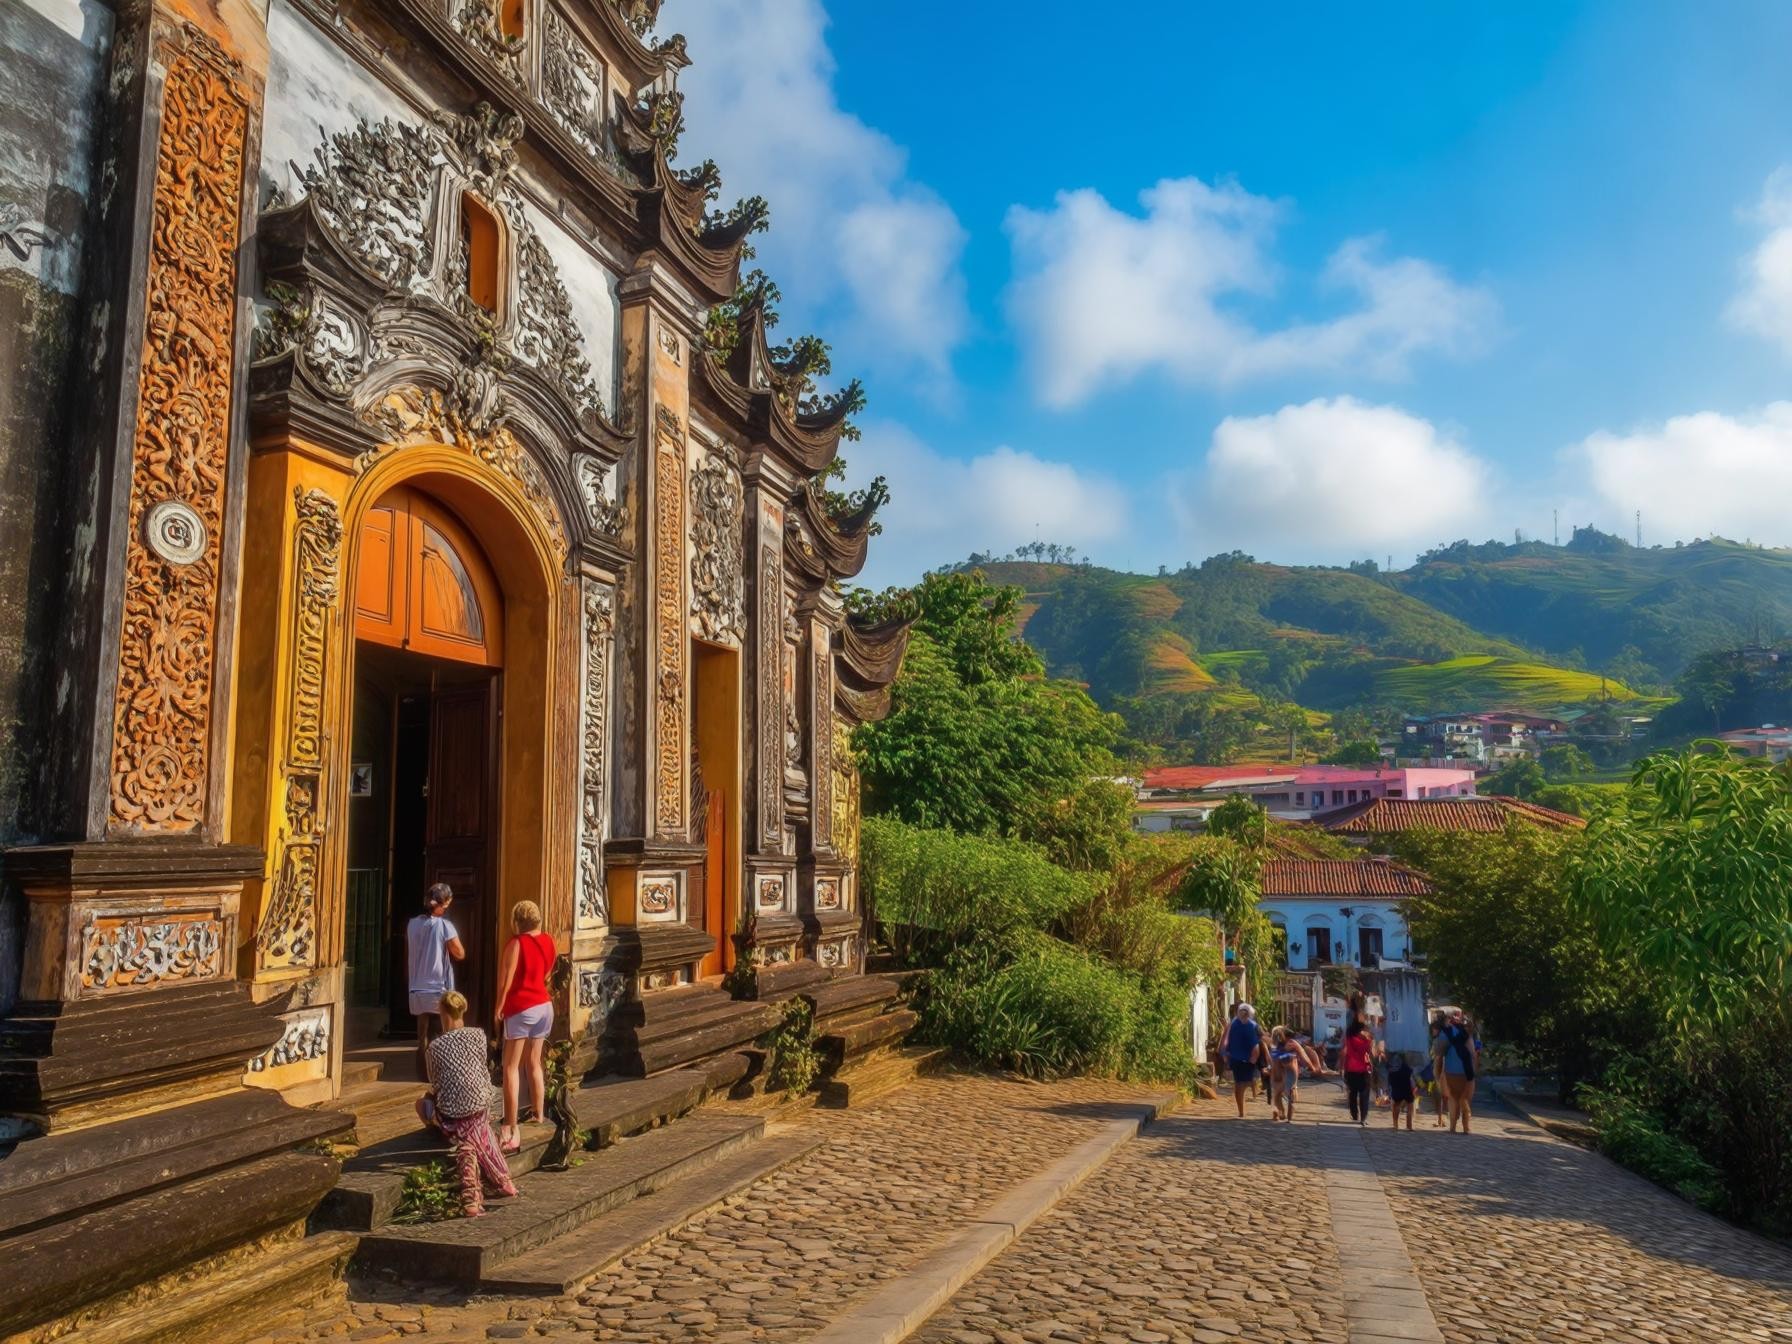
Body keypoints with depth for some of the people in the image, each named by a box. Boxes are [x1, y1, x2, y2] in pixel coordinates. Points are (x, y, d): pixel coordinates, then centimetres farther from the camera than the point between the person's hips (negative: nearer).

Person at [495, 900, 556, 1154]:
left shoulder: (516, 944, -13)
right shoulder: (548, 941, 5)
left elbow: (506, 980, -13)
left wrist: (498, 1008, -2)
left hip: (521, 1009, -7)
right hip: (544, 1006, 7)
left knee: (511, 1068, -3)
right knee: (534, 1064, 18)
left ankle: (511, 1129, -7)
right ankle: (540, 1117, 24)